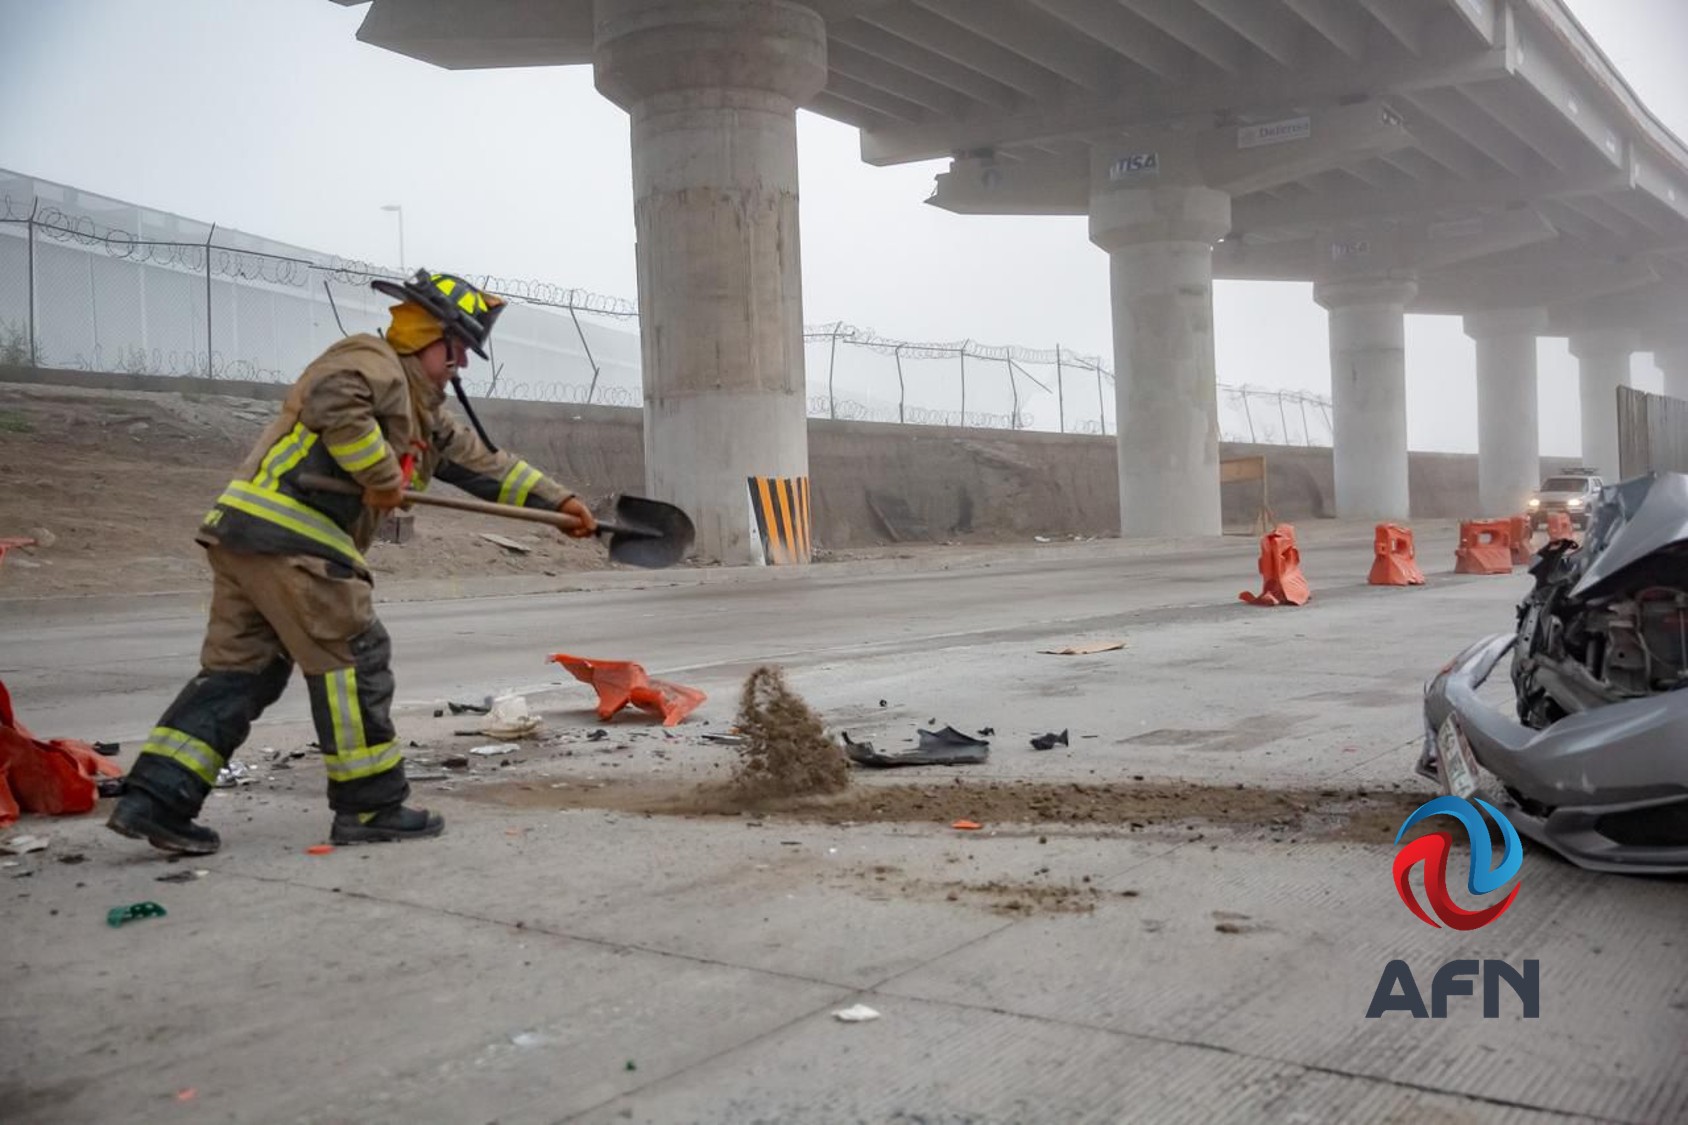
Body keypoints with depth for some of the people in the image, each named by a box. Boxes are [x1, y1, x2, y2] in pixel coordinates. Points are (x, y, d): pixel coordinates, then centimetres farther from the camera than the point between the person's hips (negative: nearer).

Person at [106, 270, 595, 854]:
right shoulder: (374, 362, -3)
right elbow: (332, 399, -24)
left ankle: (152, 798, 7)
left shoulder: (424, 416, 26)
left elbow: (484, 462, 29)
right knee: (353, 661, -4)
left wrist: (556, 500, 26)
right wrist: (381, 473, -16)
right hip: (289, 532, -10)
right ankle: (370, 807, 4)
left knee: (239, 671, 9)